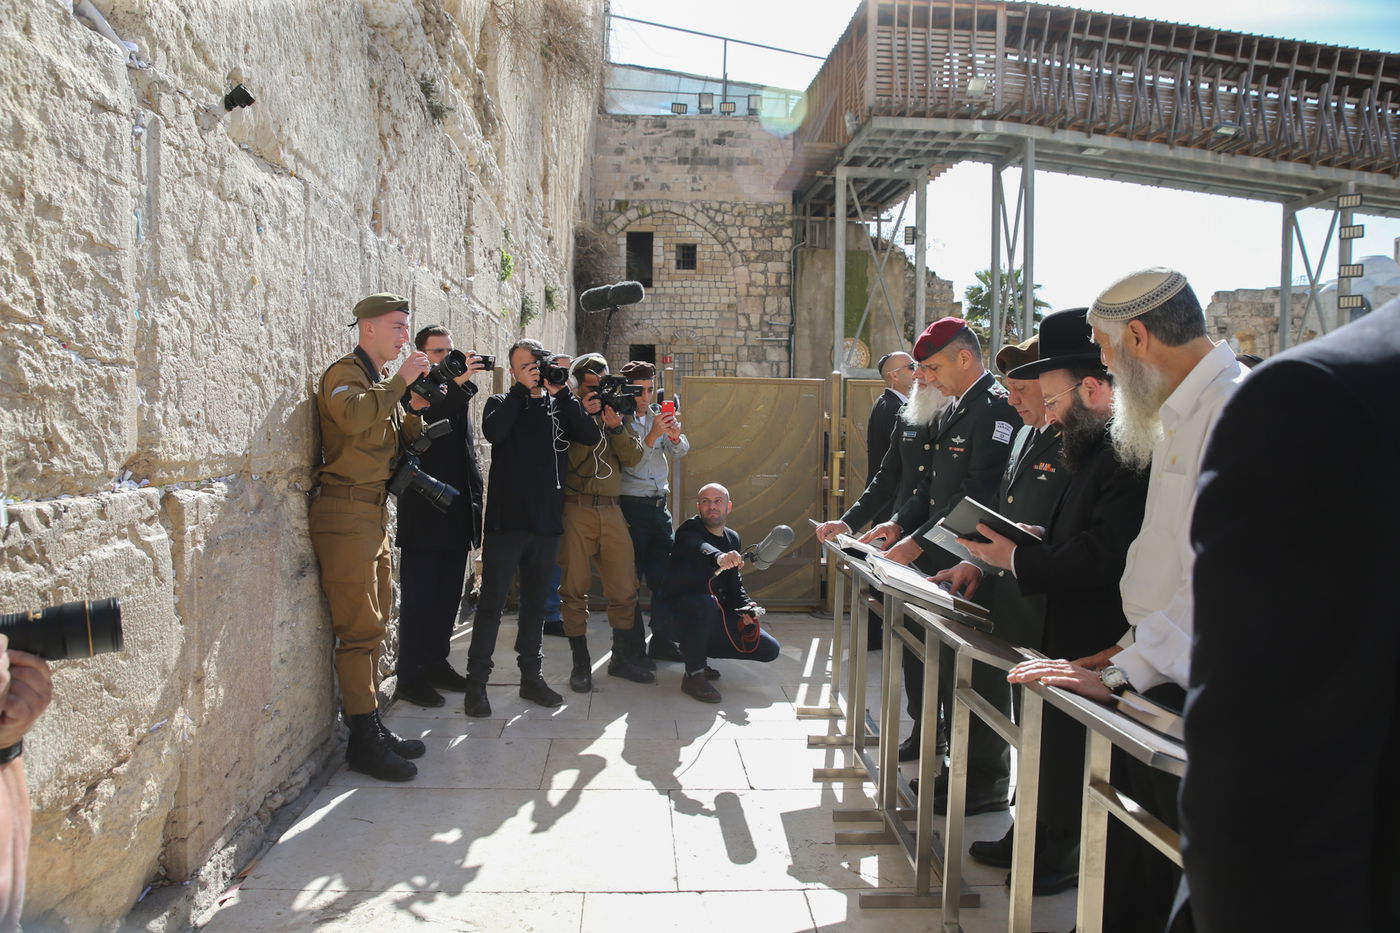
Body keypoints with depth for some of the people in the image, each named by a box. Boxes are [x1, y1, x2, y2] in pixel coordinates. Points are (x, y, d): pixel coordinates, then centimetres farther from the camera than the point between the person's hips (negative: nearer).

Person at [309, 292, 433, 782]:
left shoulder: (381, 380, 21)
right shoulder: (345, 372, -6)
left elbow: (399, 441, 20)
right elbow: (353, 415, -29)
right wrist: (400, 381, -19)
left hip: (375, 512, 9)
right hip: (346, 512, -9)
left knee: (374, 621, 12)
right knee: (359, 627, -8)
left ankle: (374, 728, 20)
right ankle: (364, 741, -3)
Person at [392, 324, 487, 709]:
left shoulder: (456, 394, 16)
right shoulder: (409, 392, -5)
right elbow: (420, 430, -26)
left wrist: (474, 503, 11)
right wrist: (459, 384, -30)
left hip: (457, 515, 7)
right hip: (424, 516, -7)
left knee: (448, 596, 13)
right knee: (418, 598, -1)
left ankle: (437, 665, 25)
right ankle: (409, 677, 7)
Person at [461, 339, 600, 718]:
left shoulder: (558, 406, 12)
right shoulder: (502, 403, 5)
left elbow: (591, 436, -6)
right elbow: (493, 431, -17)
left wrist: (561, 392, -12)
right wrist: (522, 389, -14)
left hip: (547, 521, 3)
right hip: (506, 519, -3)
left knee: (535, 601, 13)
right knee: (491, 602, -2)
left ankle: (531, 675, 23)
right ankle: (476, 681, 6)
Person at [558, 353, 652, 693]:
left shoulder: (616, 413, 16)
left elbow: (634, 457, 3)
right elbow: (568, 460, -10)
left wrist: (616, 427, -11)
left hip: (611, 509, 4)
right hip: (576, 509, -4)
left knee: (625, 588, 6)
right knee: (575, 588, 1)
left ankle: (622, 657, 21)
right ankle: (581, 663, 12)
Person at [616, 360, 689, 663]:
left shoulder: (658, 416, 13)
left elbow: (681, 451, 3)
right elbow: (627, 460, -15)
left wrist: (675, 435, -18)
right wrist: (652, 436, -26)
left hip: (659, 505, 6)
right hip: (631, 506, -6)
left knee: (666, 576, 9)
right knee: (629, 580, 0)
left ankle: (663, 643, 19)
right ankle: (633, 648, 9)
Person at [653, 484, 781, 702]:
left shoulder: (733, 538, 9)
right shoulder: (689, 530, -14)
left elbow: (735, 584, 13)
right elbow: (699, 547, -39)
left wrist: (746, 607, -8)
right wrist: (719, 557, -62)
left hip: (713, 615, 7)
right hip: (677, 608, -7)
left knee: (769, 649, -2)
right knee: (706, 602, -41)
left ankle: (697, 651, 12)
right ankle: (693, 675, -24)